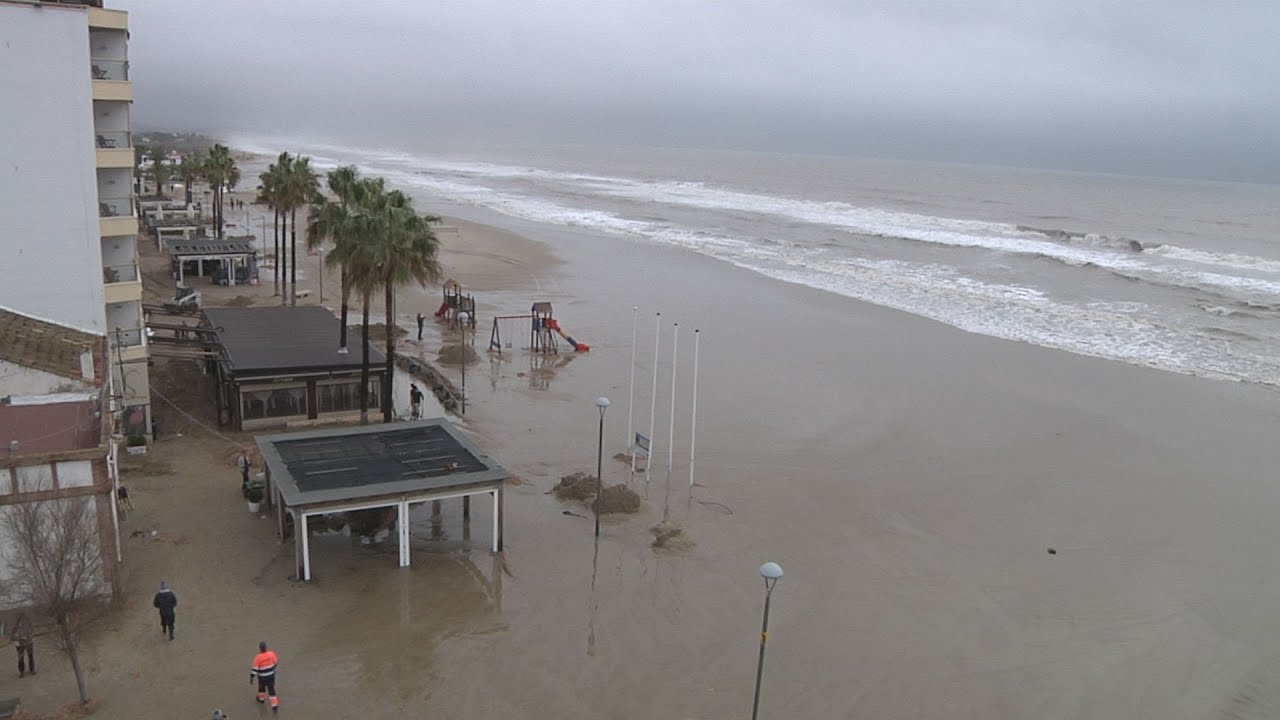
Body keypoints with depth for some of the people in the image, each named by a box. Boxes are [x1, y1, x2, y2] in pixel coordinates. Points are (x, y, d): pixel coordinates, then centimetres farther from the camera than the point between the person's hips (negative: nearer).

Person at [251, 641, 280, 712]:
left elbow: (255, 669, -20)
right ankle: (274, 705, 6)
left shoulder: (258, 657, -25)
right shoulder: (271, 654, -13)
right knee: (271, 690, 9)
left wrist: (251, 678, -8)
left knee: (261, 687, 27)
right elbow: (275, 663, 3)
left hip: (262, 677, -2)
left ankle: (261, 698, 51)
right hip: (271, 675, 2)